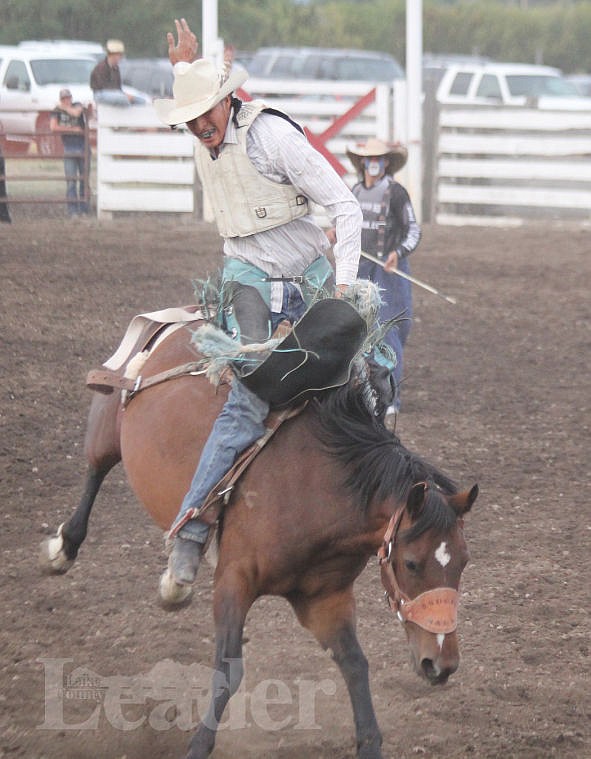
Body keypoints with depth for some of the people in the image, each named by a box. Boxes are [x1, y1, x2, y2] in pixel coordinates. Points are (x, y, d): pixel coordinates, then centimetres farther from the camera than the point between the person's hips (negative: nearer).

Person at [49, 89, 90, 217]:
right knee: (71, 180, -8)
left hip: (83, 147, 1)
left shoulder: (78, 106, 4)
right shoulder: (57, 111, 1)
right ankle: (73, 211, -7)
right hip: (69, 149, -1)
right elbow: (53, 127, -14)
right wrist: (72, 129, -11)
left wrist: (64, 108, -6)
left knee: (84, 180, 4)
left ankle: (84, 210, 10)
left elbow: (76, 113, -20)